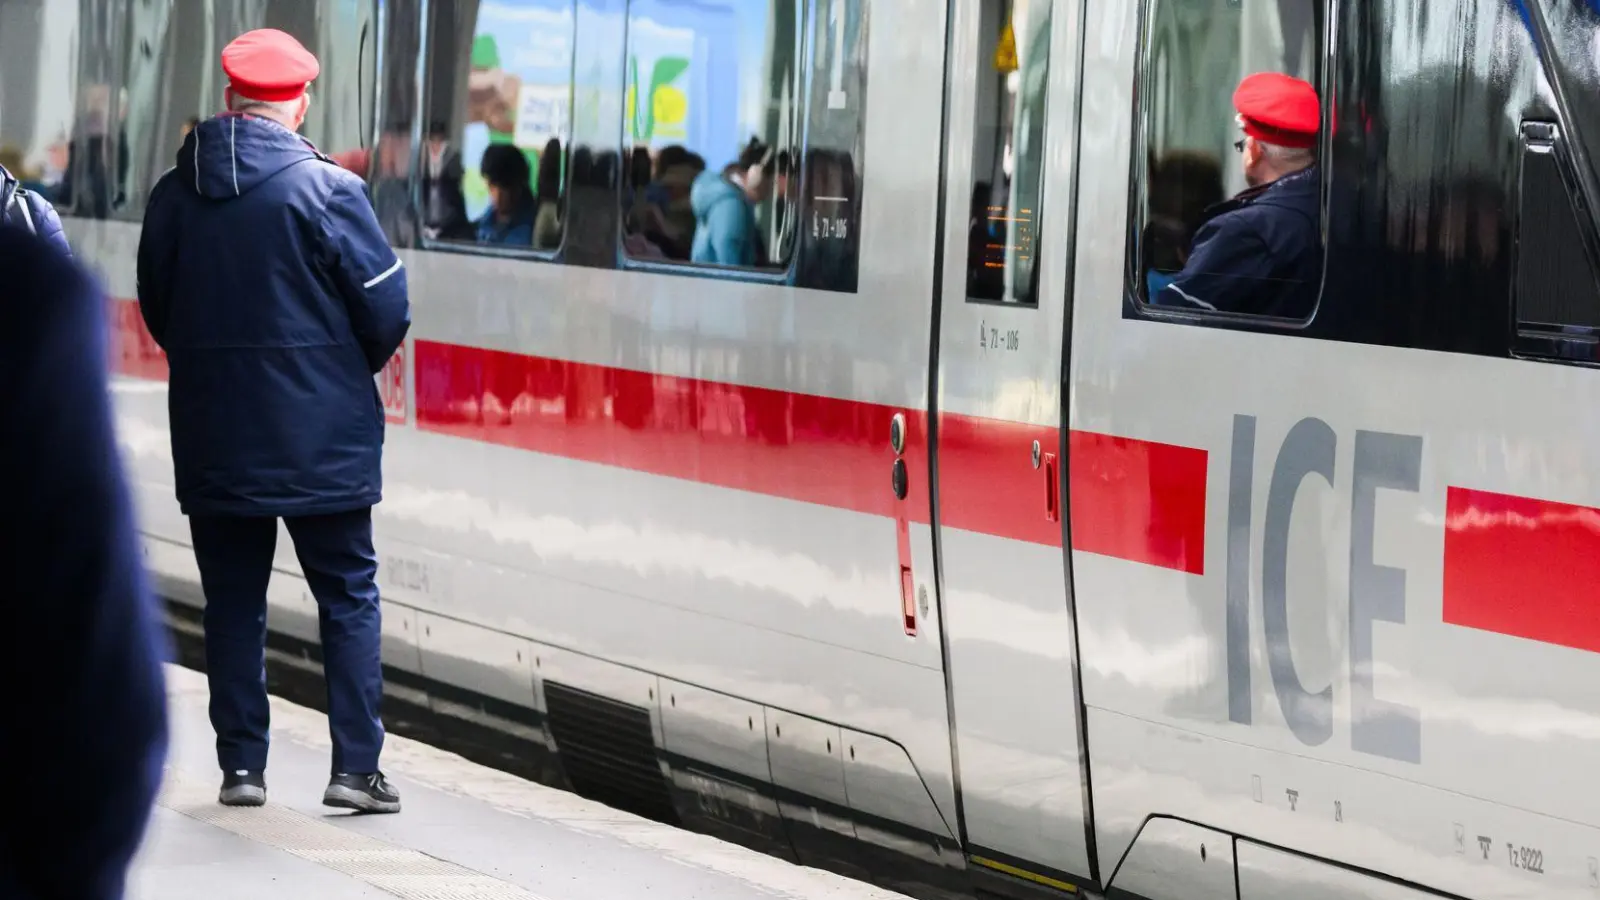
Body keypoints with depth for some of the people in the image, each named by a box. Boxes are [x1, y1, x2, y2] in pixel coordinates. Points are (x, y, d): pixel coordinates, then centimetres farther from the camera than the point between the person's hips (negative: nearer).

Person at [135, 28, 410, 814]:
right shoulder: (327, 189, -11)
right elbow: (387, 308, -8)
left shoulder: (174, 195, 1)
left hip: (213, 444, 3)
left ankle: (240, 764, 12)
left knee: (231, 602, 11)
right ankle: (355, 764, 2)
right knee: (348, 596, 6)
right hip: (322, 443, -3)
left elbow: (157, 310, 9)